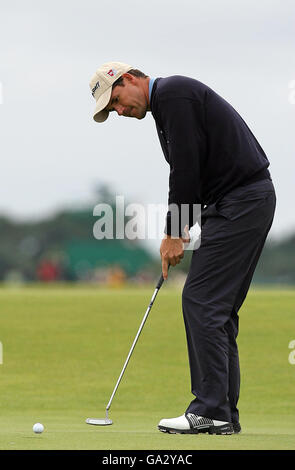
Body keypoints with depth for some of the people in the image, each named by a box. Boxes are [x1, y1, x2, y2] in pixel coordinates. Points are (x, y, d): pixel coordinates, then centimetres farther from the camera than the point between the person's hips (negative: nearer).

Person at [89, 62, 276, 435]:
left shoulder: (172, 95, -12)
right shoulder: (170, 100, 20)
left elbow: (187, 167, -17)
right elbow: (188, 171, 21)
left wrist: (175, 233, -10)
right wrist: (176, 231, 11)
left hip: (239, 203, -10)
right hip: (248, 200, 10)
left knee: (202, 301, -10)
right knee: (218, 308, 11)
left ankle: (212, 411, -10)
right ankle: (224, 411, 11)